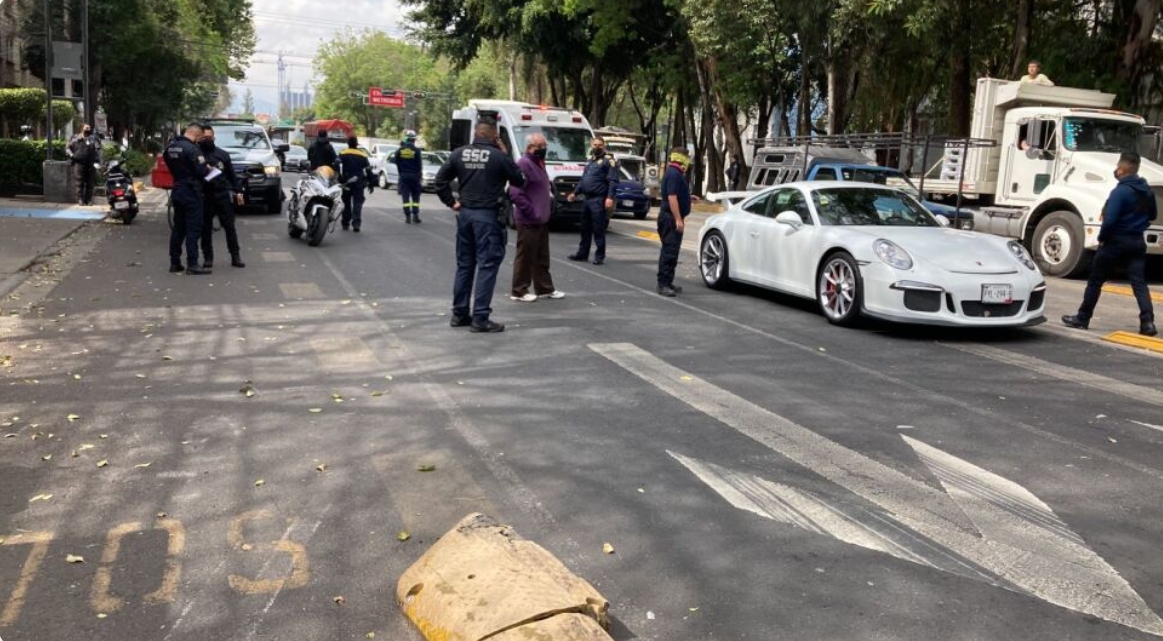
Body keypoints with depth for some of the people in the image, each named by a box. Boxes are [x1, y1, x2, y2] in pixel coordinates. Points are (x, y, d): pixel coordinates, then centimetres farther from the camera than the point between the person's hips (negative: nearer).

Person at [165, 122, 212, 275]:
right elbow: (201, 171, -19)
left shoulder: (170, 147, 9)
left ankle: (175, 262, 17)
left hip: (177, 190, 8)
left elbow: (170, 166, 17)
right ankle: (192, 265, -6)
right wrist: (208, 169, 1)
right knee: (193, 229, -5)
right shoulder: (191, 148, -18)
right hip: (191, 192, -8)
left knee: (178, 228, 14)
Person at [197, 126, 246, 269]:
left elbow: (232, 174, 11)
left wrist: (238, 191, 5)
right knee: (205, 229, 3)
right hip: (204, 196, -1)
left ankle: (235, 256, 6)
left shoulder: (222, 154, 10)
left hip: (223, 195, 1)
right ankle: (208, 258, 11)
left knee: (230, 227, 1)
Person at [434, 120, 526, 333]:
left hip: (465, 213, 6)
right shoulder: (498, 156, -9)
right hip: (487, 215, -6)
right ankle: (480, 318, -5)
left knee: (464, 264, 14)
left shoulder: (460, 153, 5)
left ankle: (459, 313, 19)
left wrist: (451, 202, 10)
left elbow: (440, 179, 5)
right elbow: (519, 181, 2)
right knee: (487, 265, -3)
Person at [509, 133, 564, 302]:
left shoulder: (538, 163, 16)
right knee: (525, 256, -2)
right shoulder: (523, 164, -16)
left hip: (541, 220, 10)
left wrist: (550, 199, 14)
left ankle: (544, 288, 26)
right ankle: (518, 291, 6)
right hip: (529, 221, -10)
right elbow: (515, 193, -24)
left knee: (542, 257, 16)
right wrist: (532, 212, -23)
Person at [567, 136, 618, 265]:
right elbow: (583, 179, 28)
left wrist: (610, 197, -23)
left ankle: (600, 256, 1)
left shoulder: (608, 161, -4)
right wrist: (575, 193, 22)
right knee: (585, 228, 13)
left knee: (598, 229, -5)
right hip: (587, 199, 8)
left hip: (599, 200, -8)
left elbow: (613, 181, -13)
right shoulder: (590, 161, 21)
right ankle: (582, 253, 21)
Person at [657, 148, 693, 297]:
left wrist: (688, 197, 40)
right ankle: (663, 284, -13)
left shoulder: (674, 173, 17)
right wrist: (678, 219, -27)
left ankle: (667, 282, 21)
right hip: (671, 217, -11)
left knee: (670, 251, 14)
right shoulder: (674, 174, -16)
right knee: (669, 251, -12)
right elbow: (672, 197, -24)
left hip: (671, 218, 11)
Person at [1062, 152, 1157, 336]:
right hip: (1137, 242, 6)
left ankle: (1082, 319, 14)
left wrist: (1102, 238, -9)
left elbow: (1110, 220, -23)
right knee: (1139, 283, 2)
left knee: (1095, 281, 6)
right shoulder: (1147, 191, 8)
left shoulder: (1120, 191, -18)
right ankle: (1148, 321, -10)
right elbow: (1153, 215, 23)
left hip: (1116, 241, -6)